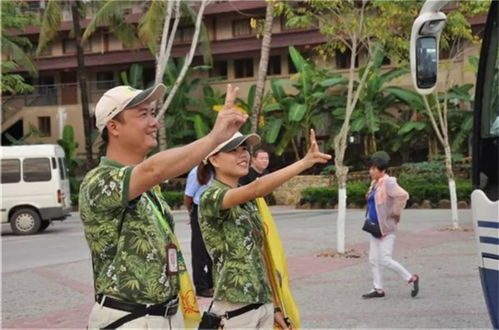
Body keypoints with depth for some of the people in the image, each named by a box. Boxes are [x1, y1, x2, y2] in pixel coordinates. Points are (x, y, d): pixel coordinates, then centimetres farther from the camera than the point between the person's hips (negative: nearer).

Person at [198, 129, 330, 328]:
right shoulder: (211, 197, -13)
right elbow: (256, 188, -32)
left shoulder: (247, 201, 14)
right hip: (235, 310, -8)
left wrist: (273, 306, 15)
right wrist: (305, 162, -40)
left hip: (263, 306, 8)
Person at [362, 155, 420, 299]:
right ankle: (378, 289, 17)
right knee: (374, 260, 10)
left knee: (385, 259, -10)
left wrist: (396, 213, -22)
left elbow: (402, 195, -31)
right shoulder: (374, 183, 11)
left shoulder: (388, 183, -17)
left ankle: (411, 278, 4)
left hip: (386, 227, -10)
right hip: (375, 227, 10)